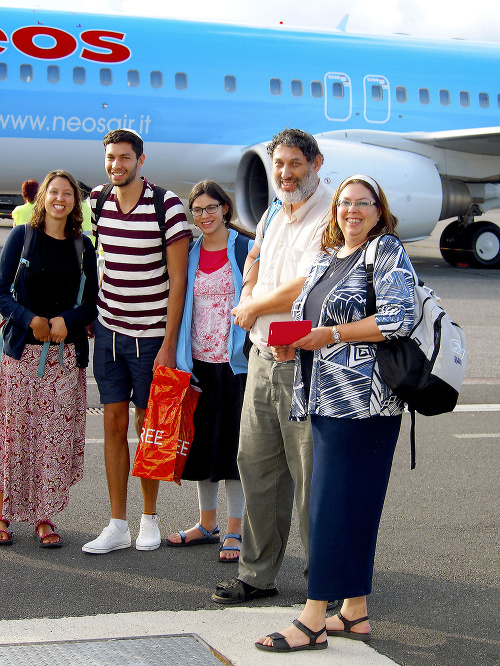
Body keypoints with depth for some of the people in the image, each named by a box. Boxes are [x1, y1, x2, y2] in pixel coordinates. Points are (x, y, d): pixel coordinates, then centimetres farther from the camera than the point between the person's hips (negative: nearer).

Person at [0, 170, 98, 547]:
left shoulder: (83, 246, 10)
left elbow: (92, 301, 9)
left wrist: (67, 320, -10)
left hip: (66, 353, 2)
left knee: (58, 435, -1)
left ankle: (44, 517, 7)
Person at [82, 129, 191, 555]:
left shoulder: (168, 206, -12)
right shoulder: (97, 201, 3)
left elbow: (178, 279, -12)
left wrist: (169, 344, -15)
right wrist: (90, 313, 14)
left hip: (151, 333, -4)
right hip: (108, 328, 4)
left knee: (147, 424, 5)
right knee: (114, 423, 4)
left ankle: (150, 519, 19)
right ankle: (118, 526, 9)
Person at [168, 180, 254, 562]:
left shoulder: (246, 249, -3)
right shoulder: (190, 254, 9)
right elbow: (181, 305, 14)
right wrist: (180, 358, 9)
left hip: (235, 361, -4)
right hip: (199, 362, 4)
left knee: (234, 443, 0)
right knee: (203, 441, 11)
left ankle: (234, 530, 9)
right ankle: (207, 524, 24)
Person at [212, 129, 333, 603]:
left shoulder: (328, 217, -13)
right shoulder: (274, 214, 14)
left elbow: (308, 288, -22)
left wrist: (254, 306, -7)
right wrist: (248, 293, 10)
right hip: (263, 355, 8)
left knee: (311, 474, -2)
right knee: (256, 462, 11)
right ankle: (257, 574, 22)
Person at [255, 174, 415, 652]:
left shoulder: (387, 252, -5)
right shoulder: (325, 258, 19)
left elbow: (400, 318, -17)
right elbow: (311, 320, 27)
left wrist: (332, 335, -15)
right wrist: (292, 344, 4)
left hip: (362, 400, -8)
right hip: (325, 398, 8)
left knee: (334, 503, -8)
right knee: (352, 505, 11)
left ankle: (313, 621, -6)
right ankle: (355, 612, 18)